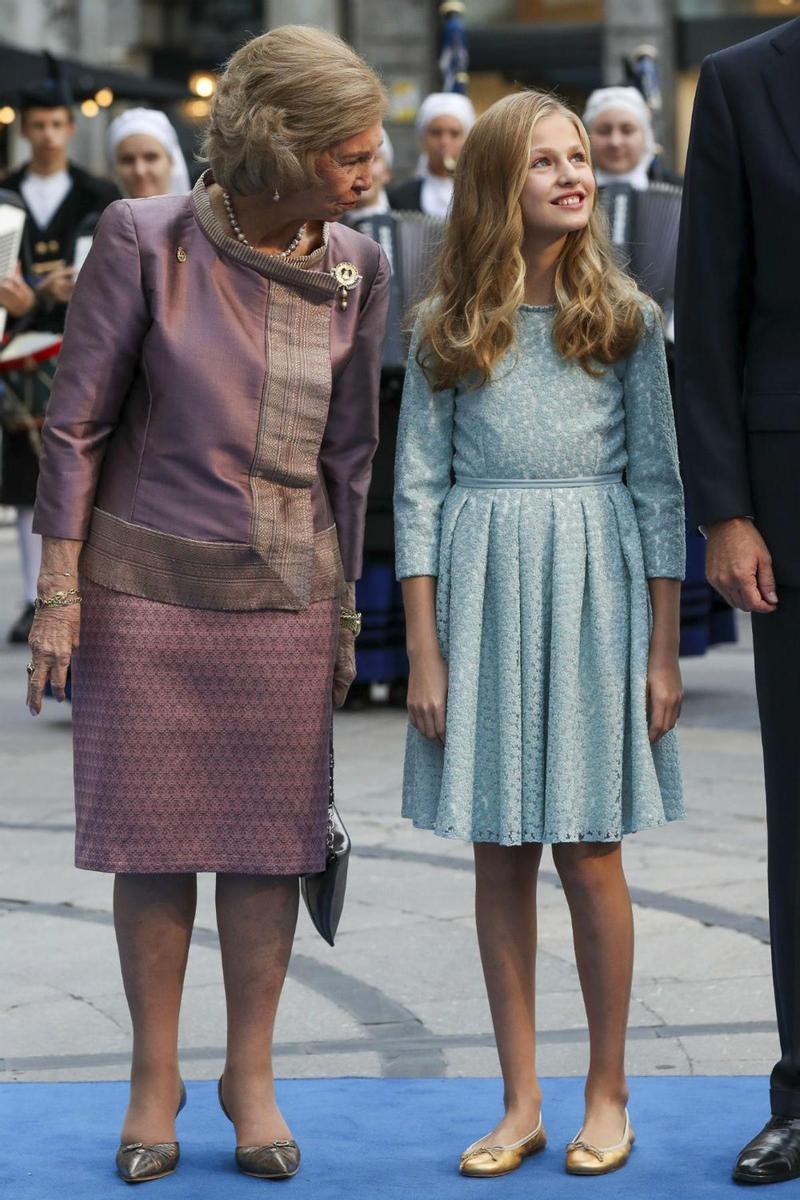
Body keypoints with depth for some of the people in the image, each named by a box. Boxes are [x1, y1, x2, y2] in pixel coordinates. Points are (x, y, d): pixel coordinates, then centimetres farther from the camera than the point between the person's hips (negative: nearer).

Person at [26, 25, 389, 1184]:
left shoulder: (355, 268, 1)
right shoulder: (146, 241, -9)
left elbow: (349, 450, 9)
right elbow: (76, 421, -5)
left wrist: (345, 607, 12)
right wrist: (58, 589, -7)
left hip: (283, 596, 2)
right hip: (145, 580, -2)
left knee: (270, 837, 6)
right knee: (153, 834, 5)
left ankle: (252, 1075, 22)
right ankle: (155, 1079, 19)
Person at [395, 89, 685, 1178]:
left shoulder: (625, 317, 4)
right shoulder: (448, 328, 5)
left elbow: (660, 484, 3)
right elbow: (418, 489, 4)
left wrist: (664, 649, -2)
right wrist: (424, 653, -2)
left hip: (595, 592, -1)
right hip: (480, 591, 1)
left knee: (588, 852, 1)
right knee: (499, 856, 5)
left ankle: (608, 1094, 15)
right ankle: (521, 1103, 14)